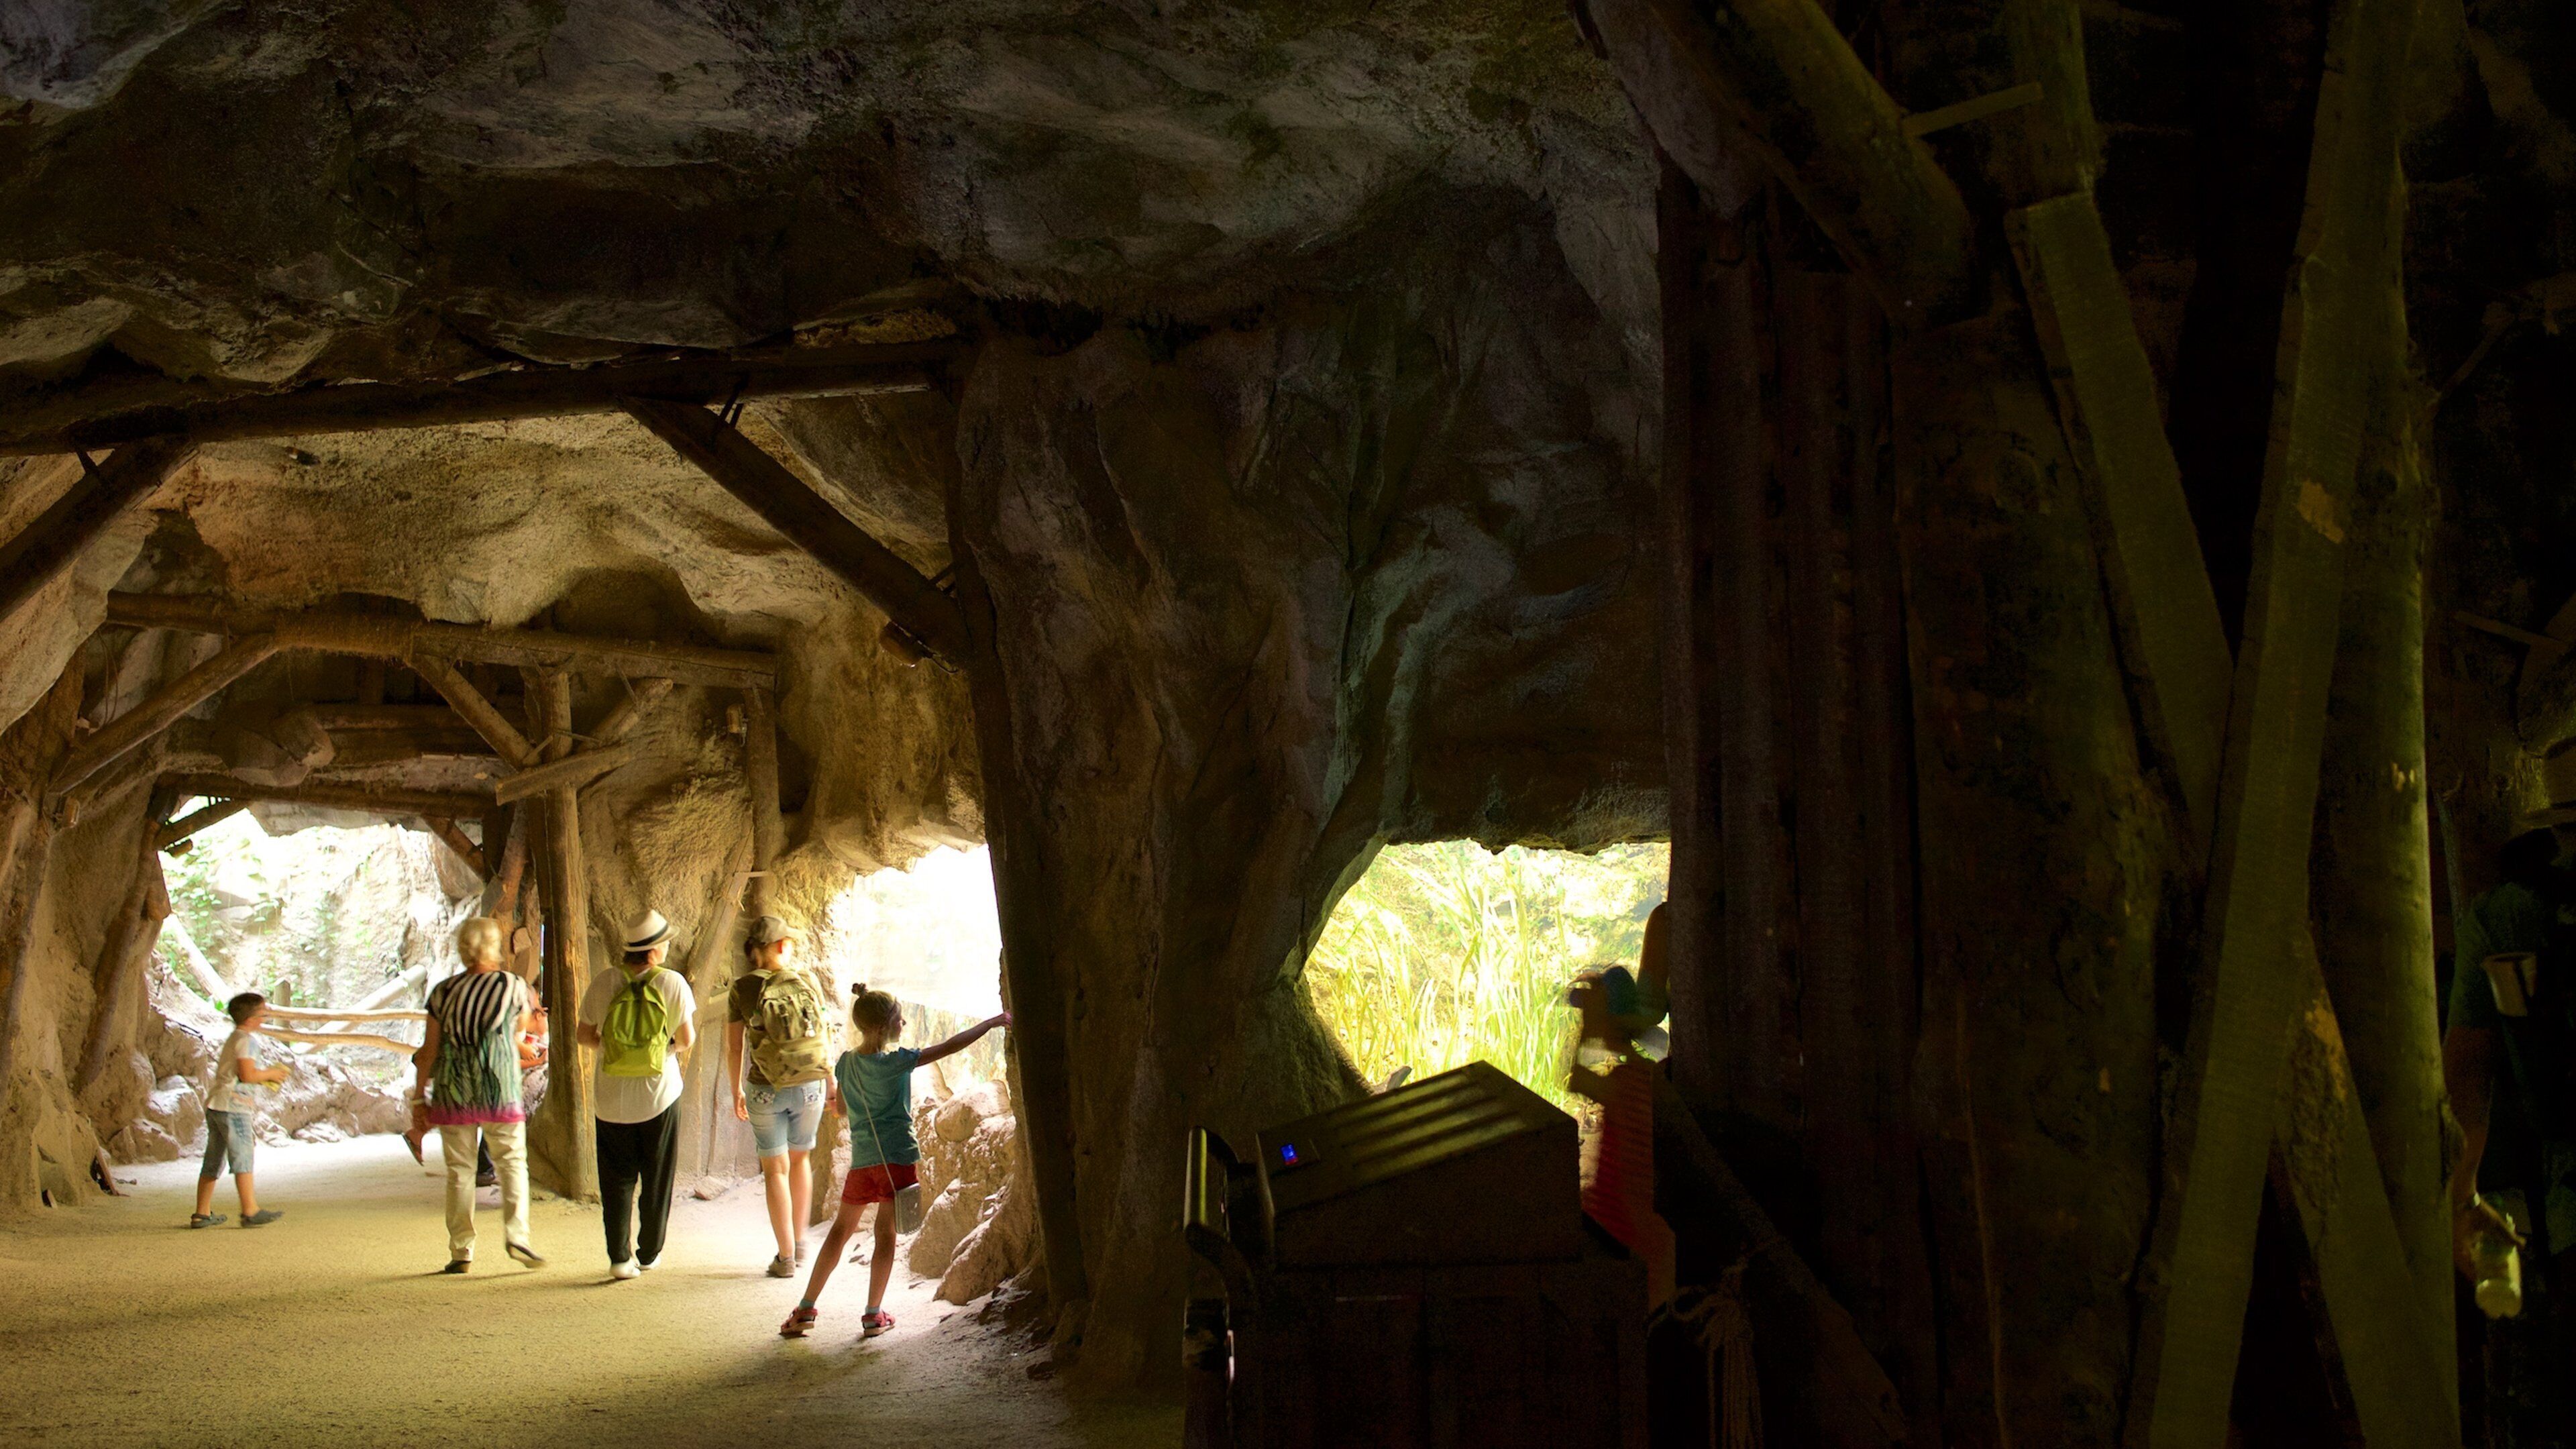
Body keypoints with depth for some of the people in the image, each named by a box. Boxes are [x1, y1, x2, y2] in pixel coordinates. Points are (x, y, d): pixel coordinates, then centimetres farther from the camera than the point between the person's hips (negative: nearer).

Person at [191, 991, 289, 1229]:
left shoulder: (233, 1039, 20)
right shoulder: (245, 1040, -10)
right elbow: (247, 1075, -19)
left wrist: (264, 1078, 16)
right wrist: (269, 1074, -3)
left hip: (216, 1105, 9)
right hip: (233, 1107, -9)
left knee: (213, 1162, 11)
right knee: (243, 1160, -6)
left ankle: (202, 1213, 14)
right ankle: (251, 1212, -4)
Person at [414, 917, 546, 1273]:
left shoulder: (443, 992, 2)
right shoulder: (512, 986, -3)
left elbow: (429, 1052, 3)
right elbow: (523, 1026, 15)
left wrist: (419, 1096, 11)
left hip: (453, 1093, 2)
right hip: (499, 1091, -2)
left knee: (459, 1171, 7)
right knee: (512, 1162, 8)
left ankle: (461, 1251, 6)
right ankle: (516, 1234, -10)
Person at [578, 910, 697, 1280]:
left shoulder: (604, 983, -5)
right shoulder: (673, 984, -10)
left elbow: (584, 1035, 4)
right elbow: (687, 1041, -4)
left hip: (612, 1100, 1)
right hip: (659, 1096, -1)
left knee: (616, 1182, 10)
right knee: (656, 1180, 14)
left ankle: (620, 1257, 3)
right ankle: (649, 1253, 21)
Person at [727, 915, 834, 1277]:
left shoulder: (742, 989, -5)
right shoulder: (807, 981, -2)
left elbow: (734, 1047, -1)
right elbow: (824, 1034, 2)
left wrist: (737, 1091, 12)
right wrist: (832, 1082, 12)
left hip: (766, 1088, -2)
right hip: (810, 1084, 2)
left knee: (776, 1169, 8)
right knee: (801, 1158, 22)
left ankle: (786, 1257, 8)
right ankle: (800, 1244, 27)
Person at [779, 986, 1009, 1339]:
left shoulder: (847, 1063, 5)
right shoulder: (895, 1062, -12)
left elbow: (839, 1108, 17)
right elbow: (949, 1047, -12)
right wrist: (991, 1023, -6)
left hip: (861, 1159, 5)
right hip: (897, 1155, -5)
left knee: (841, 1230, 12)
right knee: (886, 1232, 3)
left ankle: (806, 1309, 12)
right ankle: (874, 1314, 8)